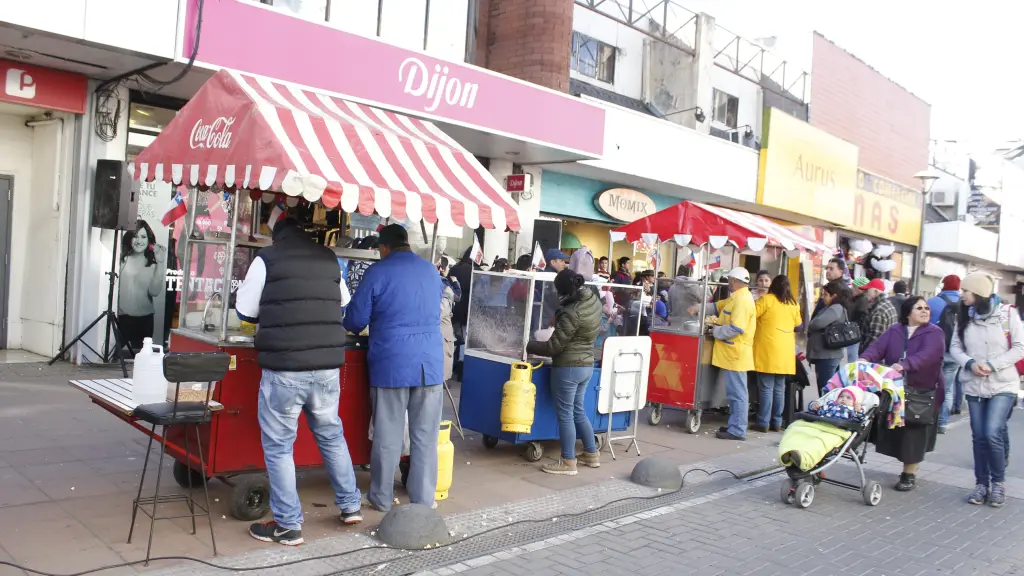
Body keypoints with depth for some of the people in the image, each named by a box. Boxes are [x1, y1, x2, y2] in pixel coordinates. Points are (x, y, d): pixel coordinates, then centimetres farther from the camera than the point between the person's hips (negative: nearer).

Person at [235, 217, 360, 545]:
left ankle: (288, 525, 12)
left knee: (278, 445, 7)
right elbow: (343, 302, 22)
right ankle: (350, 505, 30)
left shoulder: (267, 259, -1)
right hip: (327, 366, 5)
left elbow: (245, 311, 6)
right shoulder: (329, 259, 10)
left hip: (284, 368, -4)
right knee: (331, 435, 21)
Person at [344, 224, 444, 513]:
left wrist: (352, 326, 21)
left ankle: (382, 497, 17)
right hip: (430, 362, 3)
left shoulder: (377, 272, -5)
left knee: (387, 435, 7)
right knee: (425, 435, 7)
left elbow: (355, 320, -1)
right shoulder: (432, 270, 9)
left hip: (391, 363, -3)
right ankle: (423, 498, 13)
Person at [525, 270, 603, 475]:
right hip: (587, 365, 9)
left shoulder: (572, 313, -23)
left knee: (565, 414, 2)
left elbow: (553, 346, -17)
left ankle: (568, 462, 9)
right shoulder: (594, 301, 3)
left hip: (568, 367, -9)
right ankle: (592, 454, 29)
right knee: (578, 411, 21)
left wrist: (528, 346, -5)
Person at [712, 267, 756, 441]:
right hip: (732, 353, 10)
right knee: (735, 392, 16)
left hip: (735, 354, -10)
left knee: (737, 393, -5)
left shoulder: (742, 300, -17)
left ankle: (737, 430, -1)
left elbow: (735, 328, -24)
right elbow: (718, 306, 30)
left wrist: (715, 332, -11)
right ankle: (735, 425, 25)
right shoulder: (737, 298, 16)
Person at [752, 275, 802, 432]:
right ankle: (777, 423, 13)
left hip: (768, 350, -5)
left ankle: (763, 423, -2)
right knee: (779, 388, 10)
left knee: (766, 388, -3)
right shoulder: (793, 304, 9)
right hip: (785, 352, 5)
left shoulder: (766, 299, -6)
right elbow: (798, 326, 18)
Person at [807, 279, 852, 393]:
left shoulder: (836, 308, -13)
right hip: (827, 355, 11)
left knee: (825, 391, -10)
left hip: (828, 356, -11)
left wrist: (809, 328, -3)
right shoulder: (833, 308, 20)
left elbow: (817, 323, -23)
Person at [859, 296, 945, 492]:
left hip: (922, 392, -4)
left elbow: (926, 355, -25)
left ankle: (910, 474, 12)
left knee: (914, 434, -2)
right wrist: (864, 359, -29)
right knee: (896, 431, 7)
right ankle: (908, 470, 23)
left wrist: (903, 365, -41)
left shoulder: (934, 333, -6)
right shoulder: (894, 331, 6)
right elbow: (877, 347, -8)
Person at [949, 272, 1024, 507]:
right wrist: (970, 363, -13)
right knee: (979, 436, 8)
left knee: (993, 433, -13)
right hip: (974, 386, 4)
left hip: (1003, 385, -4)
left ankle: (998, 482, 9)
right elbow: (955, 347, 6)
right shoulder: (964, 317, 5)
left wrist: (993, 365, -17)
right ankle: (981, 484, 21)